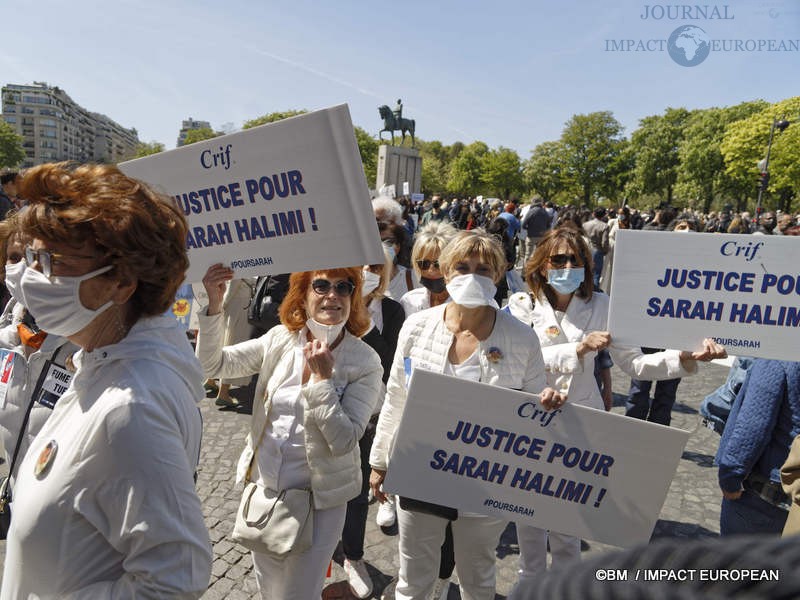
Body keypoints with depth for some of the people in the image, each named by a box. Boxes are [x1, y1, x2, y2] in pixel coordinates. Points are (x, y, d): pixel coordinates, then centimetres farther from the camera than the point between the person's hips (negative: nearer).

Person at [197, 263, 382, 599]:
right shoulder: (280, 339, -5)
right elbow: (213, 364, -6)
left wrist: (321, 378, -26)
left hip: (317, 497, -4)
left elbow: (343, 441, -21)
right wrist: (214, 306, -18)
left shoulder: (364, 363, -16)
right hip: (263, 485, 4)